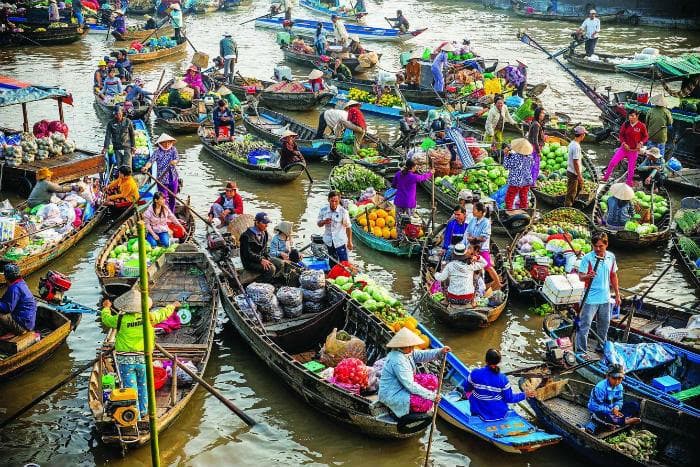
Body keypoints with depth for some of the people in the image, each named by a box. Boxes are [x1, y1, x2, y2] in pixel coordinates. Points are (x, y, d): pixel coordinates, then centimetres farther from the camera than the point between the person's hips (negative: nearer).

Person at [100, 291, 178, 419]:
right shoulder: (149, 317, -7)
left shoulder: (120, 319, -10)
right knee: (143, 386, 20)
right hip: (143, 359, 2)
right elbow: (163, 313, 11)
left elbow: (106, 319, 9)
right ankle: (143, 411, 34)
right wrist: (173, 306, 33)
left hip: (125, 360, -2)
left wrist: (106, 308, 31)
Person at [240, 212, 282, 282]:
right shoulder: (247, 235, -19)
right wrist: (261, 260, -27)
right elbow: (248, 253, -22)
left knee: (280, 263, -3)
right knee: (271, 268, -26)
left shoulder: (264, 233, 9)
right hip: (250, 262, -9)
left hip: (262, 258, 9)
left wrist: (268, 258, 1)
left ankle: (268, 281, 2)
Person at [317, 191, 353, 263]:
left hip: (340, 241, -4)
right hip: (328, 241, 4)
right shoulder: (323, 210, -3)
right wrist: (324, 222, -16)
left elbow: (348, 227, -8)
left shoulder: (343, 212, -13)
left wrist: (349, 242, -7)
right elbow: (318, 224, 8)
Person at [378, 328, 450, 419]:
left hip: (403, 387, 10)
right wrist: (432, 396, -25)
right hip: (392, 396, -10)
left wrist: (440, 352, -16)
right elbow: (410, 385, -29)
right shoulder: (398, 361, -30)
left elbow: (422, 355, 1)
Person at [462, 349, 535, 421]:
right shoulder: (503, 379, -21)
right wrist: (525, 395, 4)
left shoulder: (475, 373, -20)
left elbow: (466, 389, -2)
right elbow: (509, 399, -10)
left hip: (480, 412, -1)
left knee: (470, 392, 28)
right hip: (500, 414, 1)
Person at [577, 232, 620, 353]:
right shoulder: (587, 258, -13)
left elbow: (613, 276, 13)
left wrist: (617, 294, 15)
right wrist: (588, 276, -38)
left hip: (605, 298, 5)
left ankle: (602, 347, 37)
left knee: (604, 325, 19)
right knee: (584, 325, -4)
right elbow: (581, 276, -15)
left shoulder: (611, 257, 3)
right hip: (590, 299, -5)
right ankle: (581, 351, 2)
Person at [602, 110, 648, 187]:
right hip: (624, 148, 2)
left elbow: (646, 136, 1)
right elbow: (621, 135, 5)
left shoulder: (641, 126, -10)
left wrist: (641, 143, -16)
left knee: (631, 167, 7)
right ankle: (605, 177, 8)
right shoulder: (625, 124, -5)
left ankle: (629, 182, 26)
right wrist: (624, 143, -11)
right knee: (613, 162, -8)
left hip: (634, 150, -2)